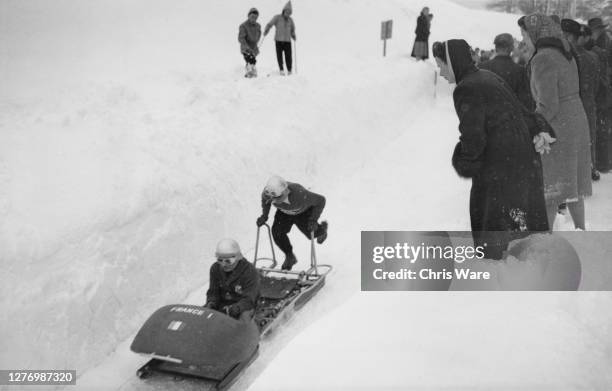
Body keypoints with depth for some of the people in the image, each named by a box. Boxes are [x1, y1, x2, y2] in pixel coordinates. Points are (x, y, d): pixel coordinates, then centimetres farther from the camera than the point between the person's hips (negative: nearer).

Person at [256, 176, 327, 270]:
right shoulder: (268, 192, -36)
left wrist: (313, 220, -34)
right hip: (284, 213, 3)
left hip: (303, 212, -3)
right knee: (277, 233, -15)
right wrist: (264, 215, -15)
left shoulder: (299, 194, -48)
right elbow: (265, 199, -7)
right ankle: (290, 257, 11)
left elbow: (320, 200, -30)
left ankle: (322, 228, 51)